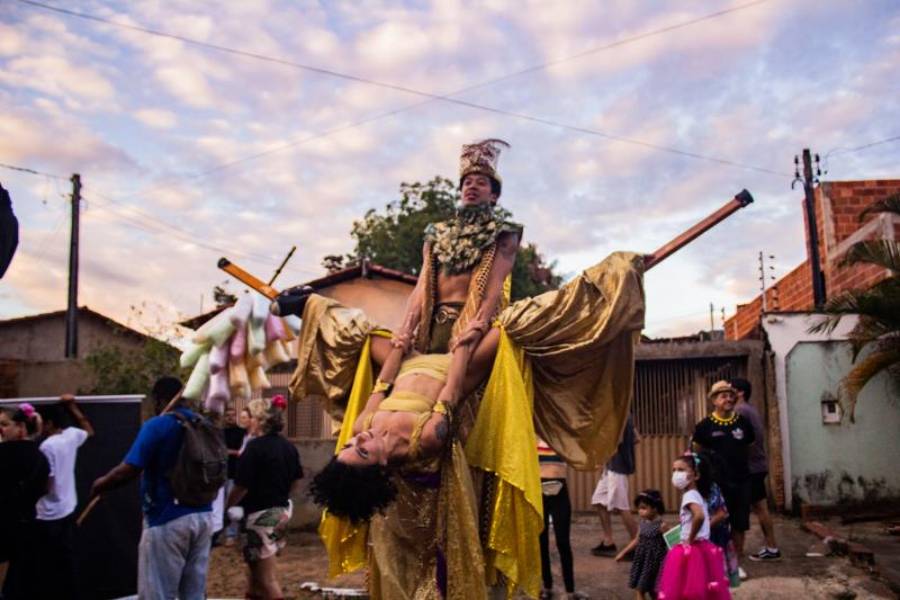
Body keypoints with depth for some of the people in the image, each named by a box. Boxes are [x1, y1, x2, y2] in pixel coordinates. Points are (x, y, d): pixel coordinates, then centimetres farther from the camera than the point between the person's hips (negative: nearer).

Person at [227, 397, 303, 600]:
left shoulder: (255, 447, -18)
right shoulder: (288, 447, 5)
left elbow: (242, 486, -18)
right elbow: (297, 480, 14)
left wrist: (226, 507, -3)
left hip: (260, 513, -8)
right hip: (281, 510, 8)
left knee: (267, 577, -1)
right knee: (255, 561, 25)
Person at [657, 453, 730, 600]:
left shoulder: (690, 495, -16)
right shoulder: (697, 495, 13)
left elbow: (699, 516, -34)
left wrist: (690, 539, -22)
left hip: (692, 551, -9)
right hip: (702, 548, 9)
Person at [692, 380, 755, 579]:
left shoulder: (743, 423, 3)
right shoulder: (705, 426, -5)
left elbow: (749, 448, 14)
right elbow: (698, 453, 3)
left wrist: (740, 463, 4)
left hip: (741, 481, 3)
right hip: (717, 482, -3)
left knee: (739, 525, 9)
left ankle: (736, 563, 23)